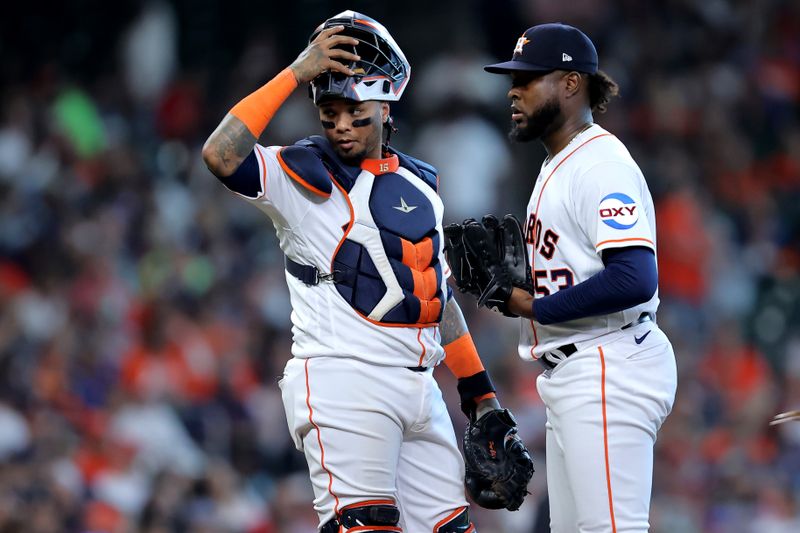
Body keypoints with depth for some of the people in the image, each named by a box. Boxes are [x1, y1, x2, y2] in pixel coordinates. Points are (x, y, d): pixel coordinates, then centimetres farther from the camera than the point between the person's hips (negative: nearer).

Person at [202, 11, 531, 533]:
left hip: (419, 390, 7)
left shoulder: (420, 184, 18)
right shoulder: (304, 175, -2)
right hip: (343, 384, -7)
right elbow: (221, 156, -21)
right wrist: (295, 75, -18)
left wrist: (480, 392, 19)